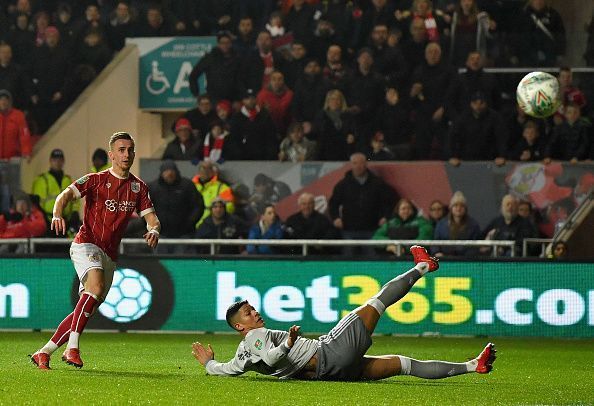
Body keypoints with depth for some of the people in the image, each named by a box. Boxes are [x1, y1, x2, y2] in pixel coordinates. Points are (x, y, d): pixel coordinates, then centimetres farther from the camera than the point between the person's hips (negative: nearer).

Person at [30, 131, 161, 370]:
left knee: (87, 310, 4)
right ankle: (72, 347, -34)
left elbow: (152, 218, 7)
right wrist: (58, 214, -37)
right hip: (86, 244, -6)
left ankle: (44, 352, 14)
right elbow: (67, 194, -15)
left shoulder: (139, 187, 10)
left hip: (110, 255, 6)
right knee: (96, 285, -32)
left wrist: (154, 230, -18)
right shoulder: (96, 180, -3)